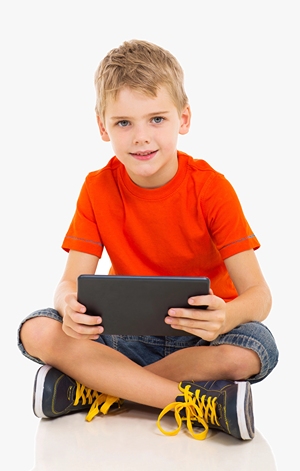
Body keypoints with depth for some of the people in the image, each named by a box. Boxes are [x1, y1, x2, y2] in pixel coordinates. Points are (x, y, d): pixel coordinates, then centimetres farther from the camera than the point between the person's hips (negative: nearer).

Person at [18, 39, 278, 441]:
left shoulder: (211, 188, -12)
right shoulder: (98, 189, -5)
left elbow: (259, 294, -16)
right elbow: (72, 280, -7)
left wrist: (225, 316, -41)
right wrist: (71, 305, -34)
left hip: (200, 336, -1)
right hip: (127, 332, 2)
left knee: (254, 349, -34)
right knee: (37, 332, -24)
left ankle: (94, 388, -23)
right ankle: (196, 402, -28)